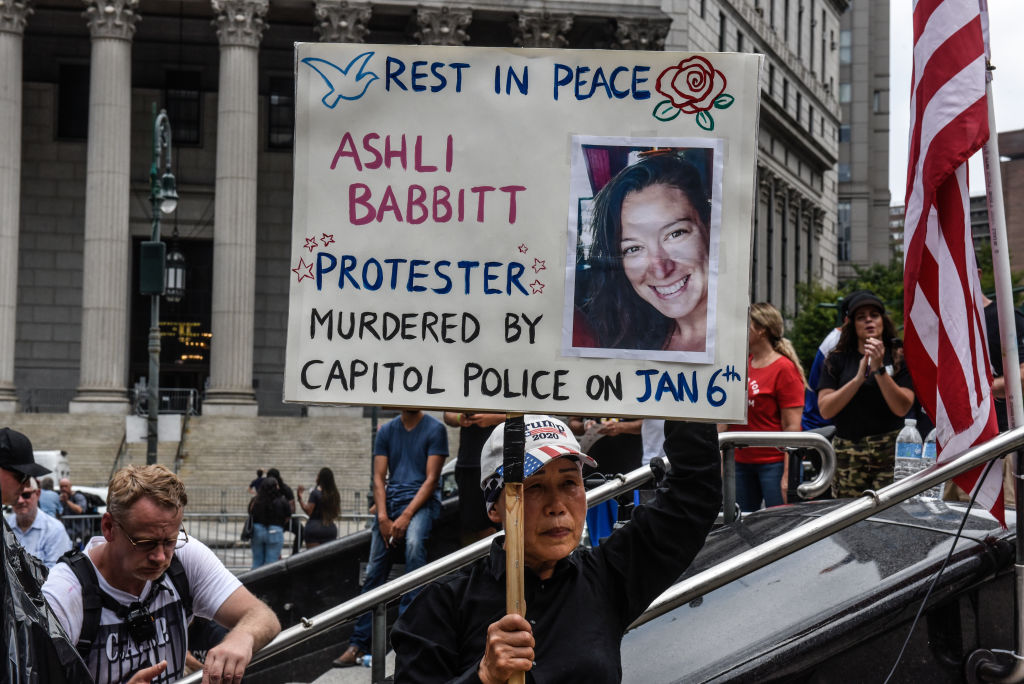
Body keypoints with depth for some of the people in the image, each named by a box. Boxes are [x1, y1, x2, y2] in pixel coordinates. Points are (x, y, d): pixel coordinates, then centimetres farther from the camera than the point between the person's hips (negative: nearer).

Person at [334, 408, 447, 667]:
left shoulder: (435, 429, 1)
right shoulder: (387, 430, 14)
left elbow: (431, 479, -5)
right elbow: (378, 478, 9)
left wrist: (406, 516, -15)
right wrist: (383, 517, -6)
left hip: (421, 500, -4)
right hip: (390, 499, 4)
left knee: (414, 544, -34)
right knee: (374, 571, -2)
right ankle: (359, 643, -1)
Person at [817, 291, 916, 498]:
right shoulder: (837, 360, 10)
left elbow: (901, 408, -5)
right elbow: (825, 410, 0)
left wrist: (879, 369, -11)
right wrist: (858, 378, -8)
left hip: (890, 451, -1)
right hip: (847, 453, 2)